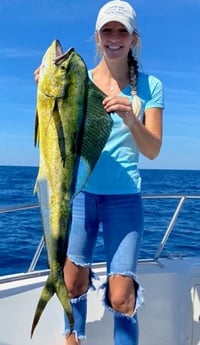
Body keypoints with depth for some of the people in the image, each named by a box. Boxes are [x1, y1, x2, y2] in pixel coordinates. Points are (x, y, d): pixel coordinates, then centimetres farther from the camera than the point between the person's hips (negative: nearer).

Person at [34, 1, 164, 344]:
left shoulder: (149, 85, 1)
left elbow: (153, 150, -4)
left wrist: (131, 120, -24)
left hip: (124, 198, -1)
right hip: (79, 192, 2)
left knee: (120, 297, -4)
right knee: (73, 283, 12)